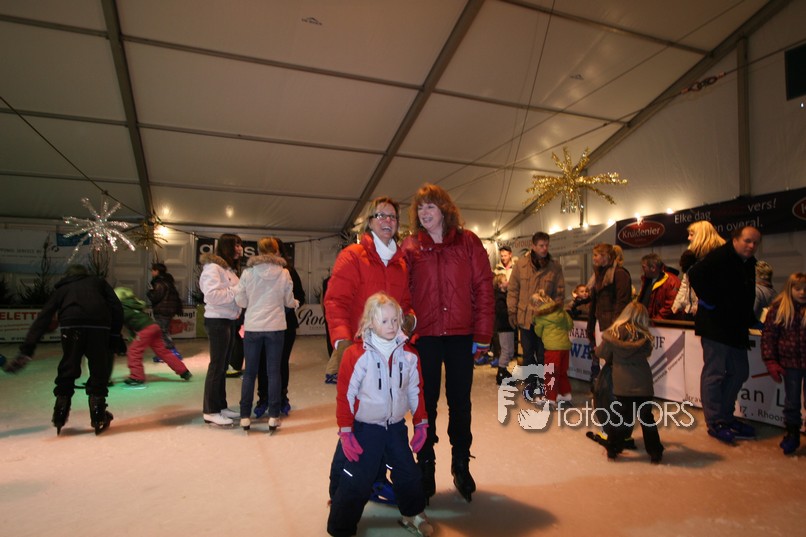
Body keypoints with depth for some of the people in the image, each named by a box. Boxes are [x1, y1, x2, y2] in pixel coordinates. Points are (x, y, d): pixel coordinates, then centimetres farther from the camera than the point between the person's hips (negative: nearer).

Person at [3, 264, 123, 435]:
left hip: (71, 325, 1)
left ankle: (60, 415, 23)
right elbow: (116, 308, 13)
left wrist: (26, 350, 14)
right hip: (99, 325, -1)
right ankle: (98, 417, 14)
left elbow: (44, 317, 19)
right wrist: (115, 335, 14)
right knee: (99, 372, 12)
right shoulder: (99, 282, 29)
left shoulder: (62, 288, 31)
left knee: (67, 372, 18)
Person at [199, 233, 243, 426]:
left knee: (223, 365, 14)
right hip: (217, 321, -9)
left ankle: (221, 406, 23)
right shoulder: (213, 267, -12)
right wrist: (236, 291, -19)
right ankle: (210, 412, 5)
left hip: (230, 320, 9)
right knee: (217, 365, -4)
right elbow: (212, 294, -24)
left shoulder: (228, 268, 17)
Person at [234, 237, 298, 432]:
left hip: (252, 327, 1)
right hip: (276, 327, 0)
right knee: (274, 372, 7)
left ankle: (245, 417, 15)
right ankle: (273, 416, 9)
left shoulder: (248, 272, -4)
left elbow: (241, 301, 0)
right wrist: (296, 303, 26)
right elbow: (289, 301, 4)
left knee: (249, 372, 10)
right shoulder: (284, 273, -4)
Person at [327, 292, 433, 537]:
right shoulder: (356, 355, -18)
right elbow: (344, 395, -14)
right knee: (356, 482, 0)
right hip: (364, 429, -4)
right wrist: (345, 432, -13)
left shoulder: (408, 354, -4)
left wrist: (420, 423, 9)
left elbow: (415, 391, 6)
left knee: (408, 473, 16)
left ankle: (413, 514, 42)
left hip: (396, 427, 5)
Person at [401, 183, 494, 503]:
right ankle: (426, 467, 28)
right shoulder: (410, 246, 2)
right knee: (425, 404, 11)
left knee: (460, 402, 13)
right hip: (424, 336, 0)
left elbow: (483, 289, -2)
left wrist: (482, 335, -6)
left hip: (461, 336, 0)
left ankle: (461, 465, 32)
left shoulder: (468, 242, 0)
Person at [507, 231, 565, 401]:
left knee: (543, 354, 8)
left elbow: (559, 293, 2)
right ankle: (531, 383, 26)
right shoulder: (521, 264, -4)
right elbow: (513, 290, 1)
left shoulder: (555, 267, -2)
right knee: (528, 353, 12)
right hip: (525, 317, 0)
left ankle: (542, 383, 24)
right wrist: (512, 312, -1)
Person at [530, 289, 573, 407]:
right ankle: (566, 396, 24)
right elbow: (570, 325, 14)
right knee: (563, 372, 18)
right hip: (566, 344, 6)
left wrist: (534, 324, 23)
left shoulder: (540, 316, -3)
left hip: (553, 346, -6)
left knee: (550, 373, 1)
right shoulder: (561, 310, 11)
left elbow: (538, 333, 6)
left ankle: (550, 399, 2)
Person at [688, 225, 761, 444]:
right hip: (716, 326, -9)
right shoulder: (719, 256, -13)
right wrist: (710, 302, -22)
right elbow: (695, 275, -28)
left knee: (739, 372, 15)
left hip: (736, 328, 9)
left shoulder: (748, 264, 14)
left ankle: (726, 417, 28)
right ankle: (715, 423, 6)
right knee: (714, 374, -3)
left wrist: (748, 318, 15)